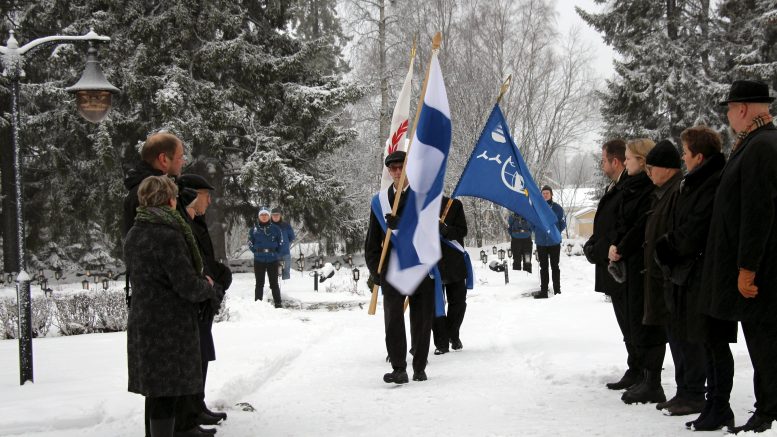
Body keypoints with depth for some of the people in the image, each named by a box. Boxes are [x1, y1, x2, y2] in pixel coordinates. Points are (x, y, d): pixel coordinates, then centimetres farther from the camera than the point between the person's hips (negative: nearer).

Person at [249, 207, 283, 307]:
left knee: (274, 283, 4)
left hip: (273, 260, 0)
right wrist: (257, 252, 4)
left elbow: (281, 242, 9)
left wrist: (276, 253, 3)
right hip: (259, 260, 1)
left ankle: (278, 303, 9)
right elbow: (250, 243, 10)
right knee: (259, 283, 5)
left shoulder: (275, 229, 0)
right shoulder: (254, 229, 1)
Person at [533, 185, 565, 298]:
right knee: (543, 267, 7)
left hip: (554, 242, -2)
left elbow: (563, 224, 4)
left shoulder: (557, 208, 0)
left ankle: (557, 290, 8)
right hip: (541, 243, 2)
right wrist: (539, 231, 1)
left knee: (555, 267, 4)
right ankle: (543, 291, 10)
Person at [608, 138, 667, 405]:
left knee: (645, 320, -7)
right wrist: (615, 246, 2)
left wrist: (621, 249, -10)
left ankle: (652, 385, -4)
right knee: (635, 320, 12)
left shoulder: (652, 189, -14)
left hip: (646, 263, -10)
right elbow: (622, 223, 18)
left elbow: (644, 226, -19)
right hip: (632, 263, 10)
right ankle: (645, 379, 18)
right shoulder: (632, 188, 17)